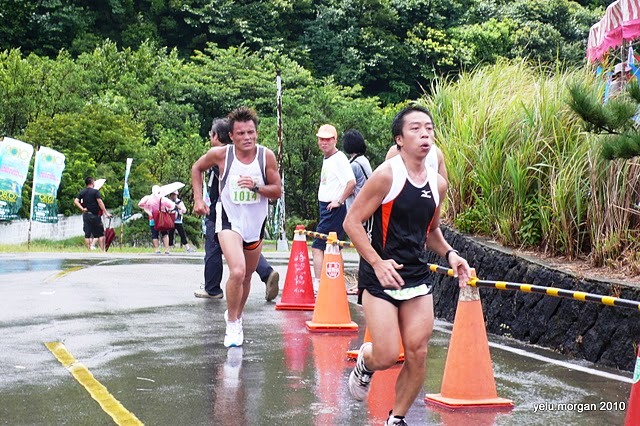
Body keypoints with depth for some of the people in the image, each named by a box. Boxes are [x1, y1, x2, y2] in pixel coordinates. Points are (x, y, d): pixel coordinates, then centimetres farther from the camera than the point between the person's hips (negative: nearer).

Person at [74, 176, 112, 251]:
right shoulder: (95, 191, -8)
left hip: (86, 215, 4)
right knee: (100, 234, 2)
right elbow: (100, 202, -16)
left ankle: (89, 251, 2)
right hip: (95, 215, -4)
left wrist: (82, 208, -4)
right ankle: (102, 250, -4)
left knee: (87, 235, 4)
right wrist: (106, 212, -16)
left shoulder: (82, 192, 7)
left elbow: (76, 201, -3)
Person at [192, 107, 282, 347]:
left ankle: (236, 316, 42)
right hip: (229, 220, -3)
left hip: (255, 223, 3)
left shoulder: (266, 156, -10)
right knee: (237, 272, -23)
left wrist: (256, 187, -22)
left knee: (247, 276, 17)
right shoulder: (220, 154, -13)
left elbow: (277, 191, -4)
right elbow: (197, 168, 7)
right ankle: (232, 324, -5)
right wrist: (198, 199, -1)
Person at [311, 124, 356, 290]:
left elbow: (352, 182, -26)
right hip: (325, 208, 10)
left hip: (334, 209, -10)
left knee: (317, 247, -13)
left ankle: (317, 284, -16)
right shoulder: (326, 159, 16)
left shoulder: (339, 159, -14)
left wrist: (339, 201, -19)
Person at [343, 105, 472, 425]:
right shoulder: (387, 175, -13)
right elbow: (352, 222, -12)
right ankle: (365, 360, 28)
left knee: (418, 354, 0)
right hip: (380, 277, -5)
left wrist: (449, 254, 2)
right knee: (387, 357, -9)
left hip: (417, 277, 5)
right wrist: (378, 263, -19)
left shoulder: (438, 183, 6)